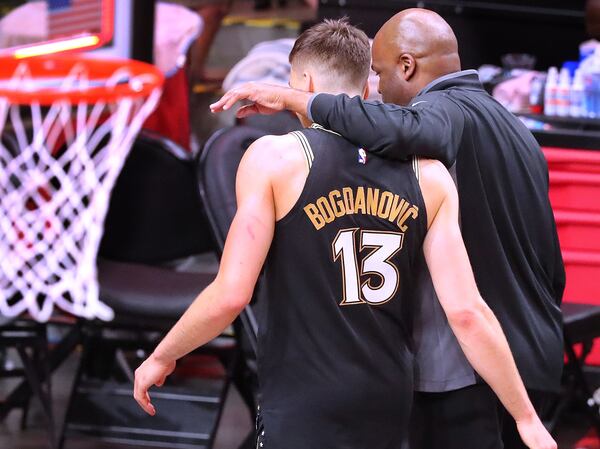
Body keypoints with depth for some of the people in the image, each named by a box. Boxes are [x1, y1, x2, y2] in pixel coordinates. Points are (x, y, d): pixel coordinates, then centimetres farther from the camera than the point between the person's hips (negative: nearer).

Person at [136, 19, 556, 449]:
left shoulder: (275, 158, -7)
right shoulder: (428, 175, 3)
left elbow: (230, 296, -12)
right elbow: (466, 312, -3)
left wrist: (162, 357, 4)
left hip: (302, 412, -4)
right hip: (389, 409, 5)